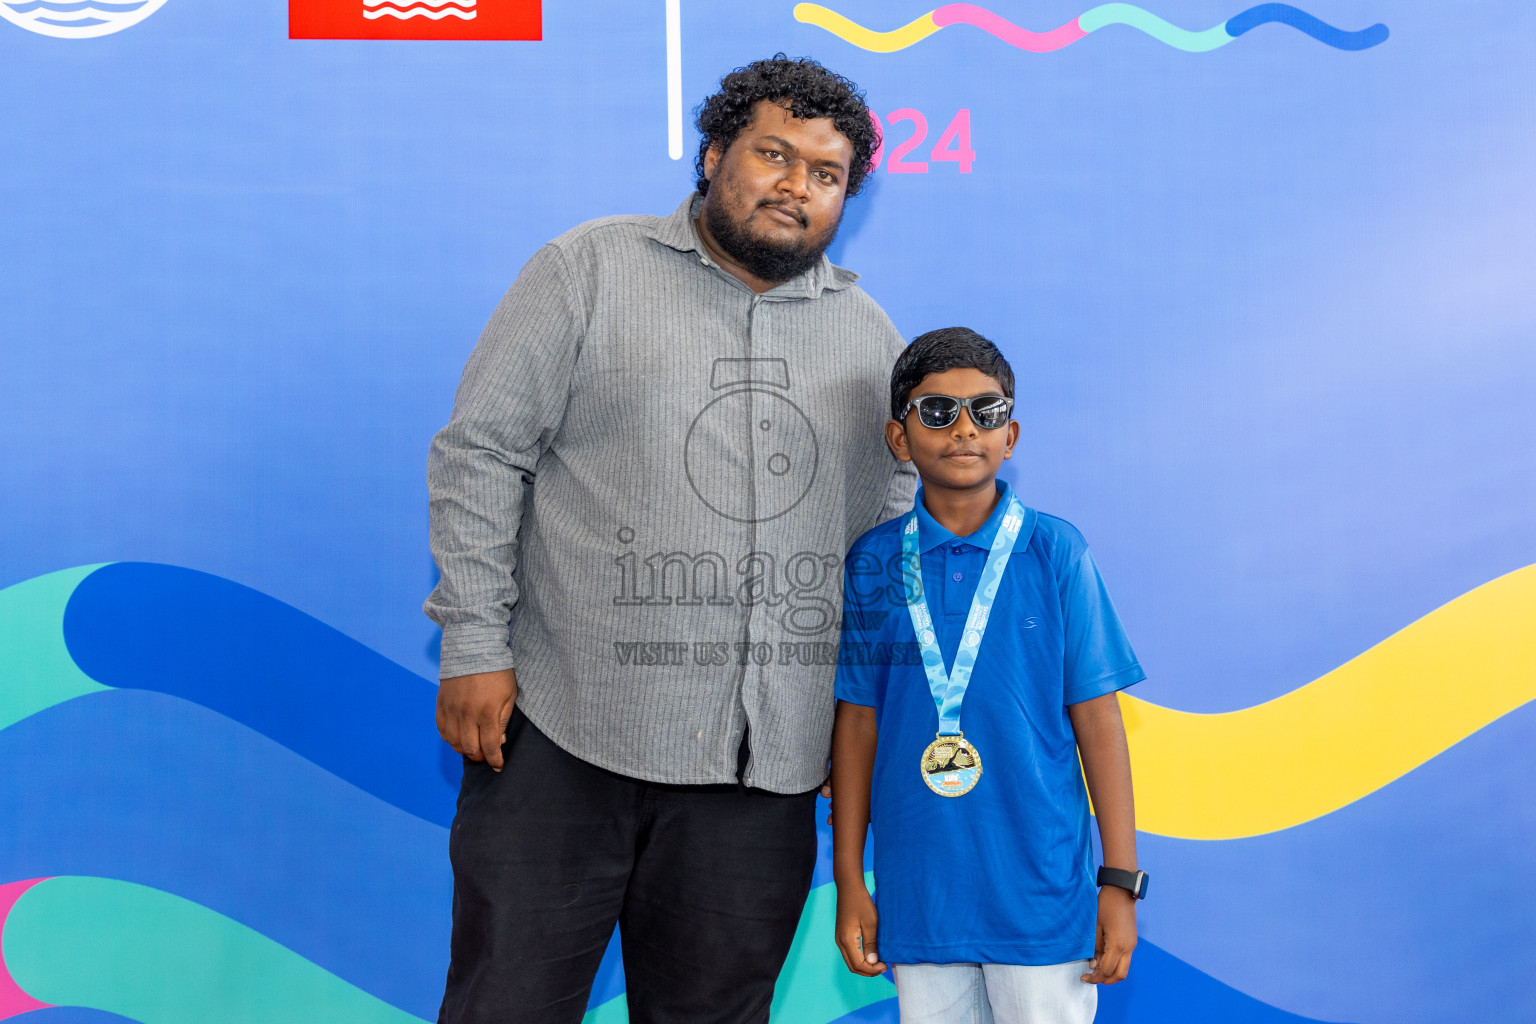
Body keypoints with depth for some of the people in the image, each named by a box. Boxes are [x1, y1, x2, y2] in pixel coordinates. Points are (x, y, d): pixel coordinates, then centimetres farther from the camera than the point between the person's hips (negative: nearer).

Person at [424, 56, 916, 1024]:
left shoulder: (873, 339, 12)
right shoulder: (591, 270, 1)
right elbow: (481, 453, -2)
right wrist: (476, 647, -8)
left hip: (767, 764, 3)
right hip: (564, 738, -3)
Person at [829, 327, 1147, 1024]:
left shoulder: (1054, 552, -4)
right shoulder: (873, 563, 1)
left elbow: (1096, 720, -2)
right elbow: (857, 722, 5)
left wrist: (1121, 879, -1)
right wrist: (849, 881, 7)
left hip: (1041, 891, -1)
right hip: (917, 899, 2)